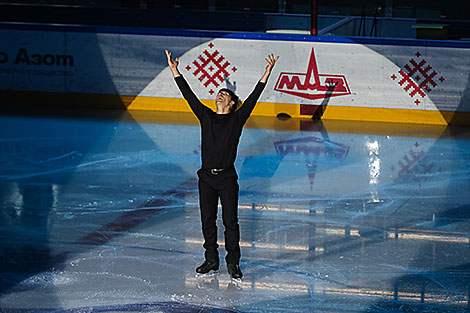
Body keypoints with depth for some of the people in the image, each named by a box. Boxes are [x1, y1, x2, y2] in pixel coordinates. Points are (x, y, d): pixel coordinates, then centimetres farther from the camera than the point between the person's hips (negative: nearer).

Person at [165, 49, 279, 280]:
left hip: (227, 178, -3)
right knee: (207, 221, 9)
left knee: (230, 222, -2)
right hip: (206, 177, 3)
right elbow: (189, 95, 8)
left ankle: (233, 263, 6)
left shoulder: (237, 119, 1)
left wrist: (267, 74, -13)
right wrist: (175, 71, 5)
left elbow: (253, 98, -5)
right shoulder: (206, 116, 9)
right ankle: (211, 260, 20)